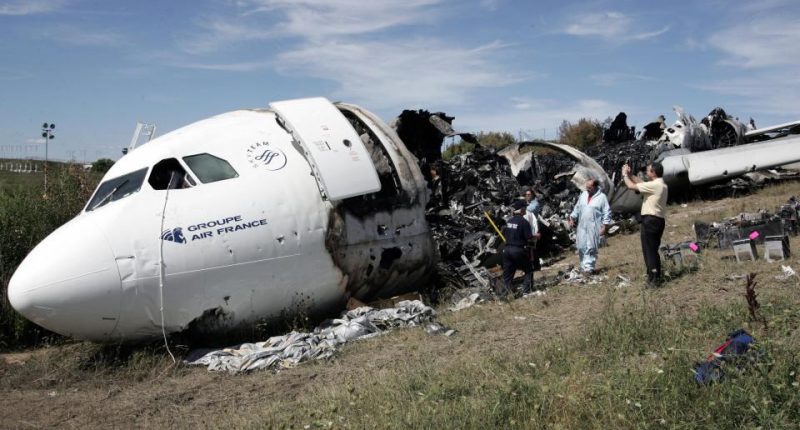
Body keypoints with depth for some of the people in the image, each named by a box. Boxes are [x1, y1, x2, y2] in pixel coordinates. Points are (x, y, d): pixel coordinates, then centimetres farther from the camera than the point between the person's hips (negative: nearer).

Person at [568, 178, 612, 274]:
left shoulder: (602, 197, -6)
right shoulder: (583, 195, 10)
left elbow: (607, 213, -7)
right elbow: (577, 208, 19)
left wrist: (604, 226, -12)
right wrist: (572, 218, 11)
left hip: (594, 227, -5)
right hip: (582, 226, 5)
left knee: (591, 248, -6)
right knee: (581, 247, 4)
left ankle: (589, 267, -4)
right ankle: (584, 265, 16)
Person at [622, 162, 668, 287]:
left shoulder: (654, 185, -16)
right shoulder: (661, 185, 13)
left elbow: (632, 186, -13)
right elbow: (642, 183, 23)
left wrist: (625, 175, 3)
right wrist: (630, 174, 19)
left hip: (650, 220, -9)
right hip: (657, 220, 9)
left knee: (649, 250, -4)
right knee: (653, 250, 16)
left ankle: (653, 279, -3)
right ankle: (656, 276, 22)